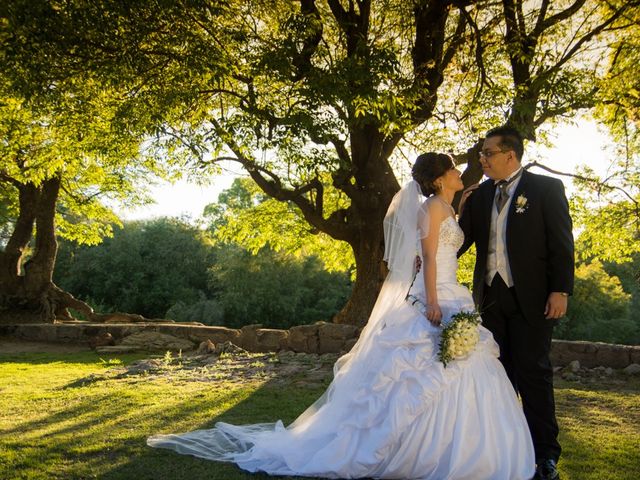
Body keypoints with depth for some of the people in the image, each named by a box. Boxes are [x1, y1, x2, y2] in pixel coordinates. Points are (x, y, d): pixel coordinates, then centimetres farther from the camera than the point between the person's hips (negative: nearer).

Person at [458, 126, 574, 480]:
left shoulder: (546, 188, -2)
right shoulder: (479, 195, 11)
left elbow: (561, 244, -6)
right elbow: (461, 240, 8)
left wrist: (560, 291, -13)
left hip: (531, 298, -5)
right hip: (491, 296, 5)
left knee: (533, 374, -1)